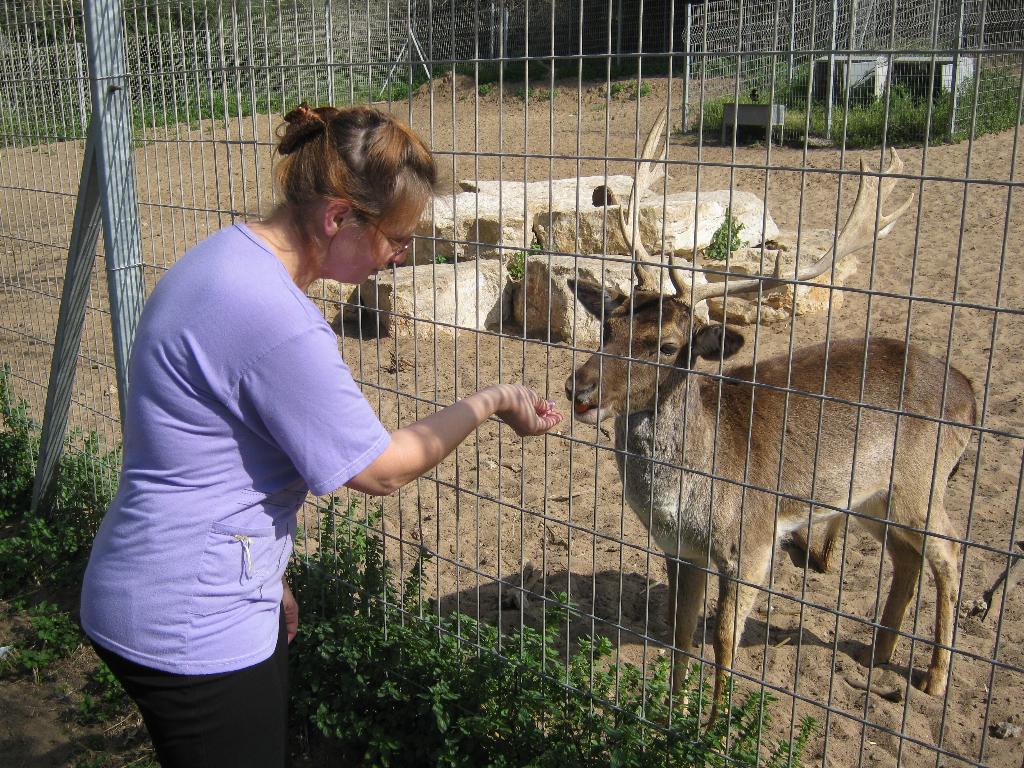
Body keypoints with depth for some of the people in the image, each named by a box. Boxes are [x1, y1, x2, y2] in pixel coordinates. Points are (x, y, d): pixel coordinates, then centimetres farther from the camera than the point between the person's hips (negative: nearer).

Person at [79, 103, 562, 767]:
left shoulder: (229, 256, 3)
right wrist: (491, 404, -5)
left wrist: (265, 574, 19)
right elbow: (381, 470, -18)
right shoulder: (276, 319, -28)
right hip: (192, 632, -9)